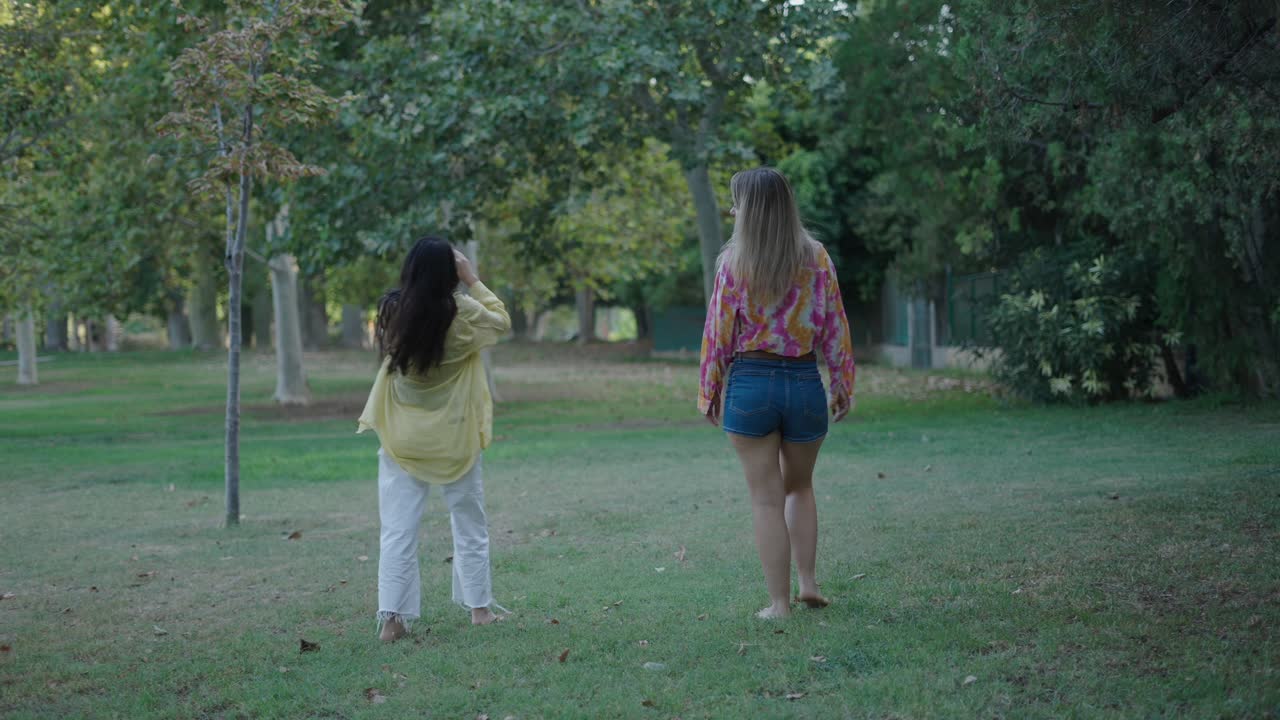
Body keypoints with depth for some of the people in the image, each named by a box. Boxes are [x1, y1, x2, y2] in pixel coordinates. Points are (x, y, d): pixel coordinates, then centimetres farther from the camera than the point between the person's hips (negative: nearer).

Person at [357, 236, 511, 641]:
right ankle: (479, 607, 22)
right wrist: (472, 280, 4)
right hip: (453, 438, -1)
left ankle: (392, 618, -6)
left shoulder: (391, 311, -7)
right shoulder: (461, 313, -14)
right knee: (469, 524, 15)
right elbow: (501, 323, 5)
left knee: (398, 530, 1)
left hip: (402, 437, 1)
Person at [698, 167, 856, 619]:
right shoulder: (816, 258, 0)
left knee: (767, 499, 6)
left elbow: (718, 333, -4)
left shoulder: (735, 263, -6)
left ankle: (779, 603, 7)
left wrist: (709, 393, 5)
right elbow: (835, 329, 2)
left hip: (750, 383, -2)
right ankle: (808, 582, 17)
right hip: (804, 382, 2)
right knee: (800, 487, 24)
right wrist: (843, 387, 10)